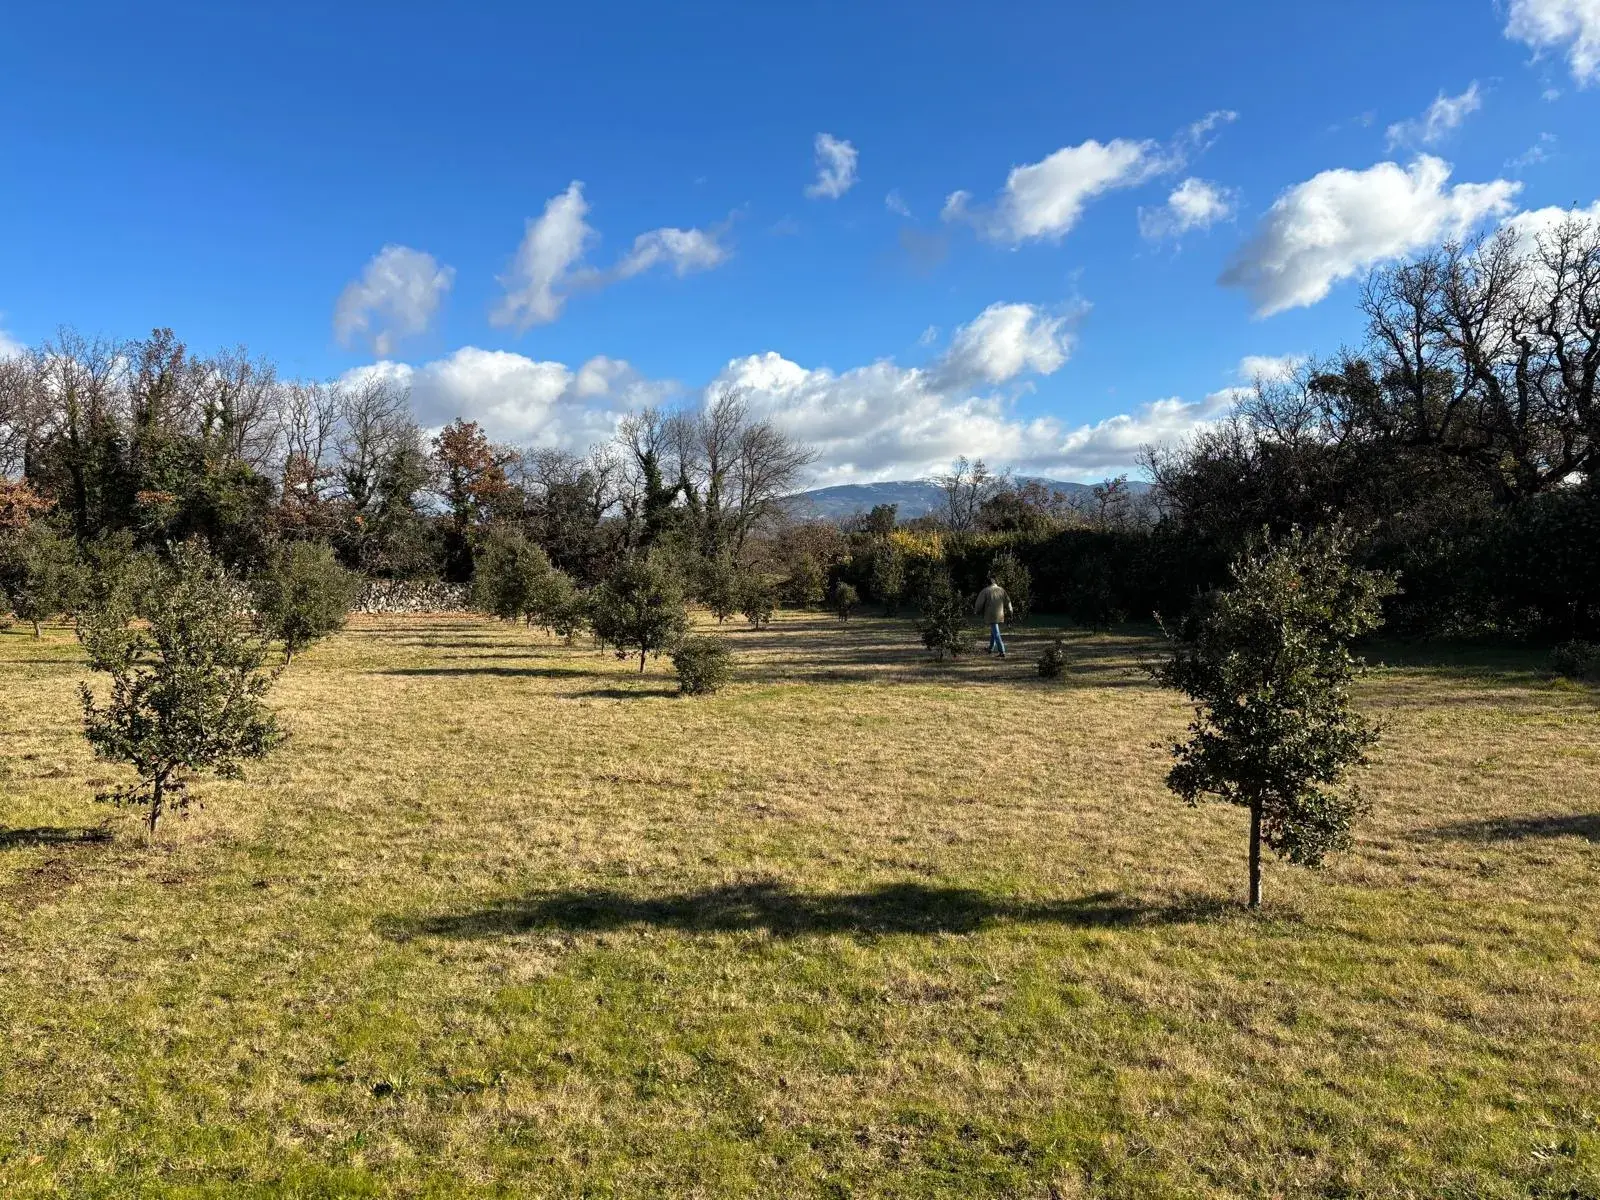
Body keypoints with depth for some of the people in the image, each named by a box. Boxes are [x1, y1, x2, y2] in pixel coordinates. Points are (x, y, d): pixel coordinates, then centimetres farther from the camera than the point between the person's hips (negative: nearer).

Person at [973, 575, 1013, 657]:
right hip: (1000, 615, 5)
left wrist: (976, 612, 13)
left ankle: (1002, 652, -10)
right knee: (993, 631, 23)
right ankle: (991, 649, 35)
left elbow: (979, 603, -5)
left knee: (996, 634, -4)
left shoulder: (985, 591, -9)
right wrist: (1009, 613, 17)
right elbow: (1008, 602, 6)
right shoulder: (1001, 590, 3)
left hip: (991, 616, -5)